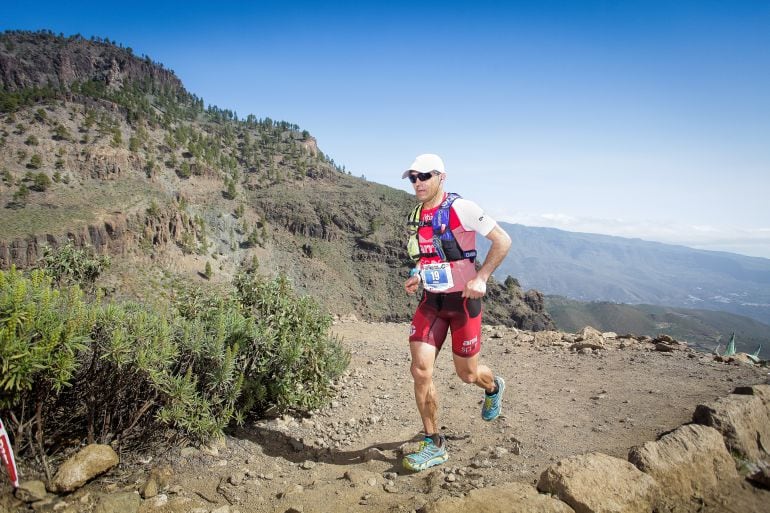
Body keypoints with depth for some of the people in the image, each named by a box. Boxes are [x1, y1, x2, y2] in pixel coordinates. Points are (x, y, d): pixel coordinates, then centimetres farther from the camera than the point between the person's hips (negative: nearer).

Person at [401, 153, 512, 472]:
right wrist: (418, 278, 6)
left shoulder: (461, 208, -14)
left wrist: (481, 278, -20)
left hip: (463, 301, -5)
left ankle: (493, 388, 47)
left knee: (467, 373, 8)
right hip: (430, 302, 5)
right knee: (420, 370, -8)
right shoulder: (416, 217, 7)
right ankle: (434, 445, 8)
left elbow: (503, 241, -12)